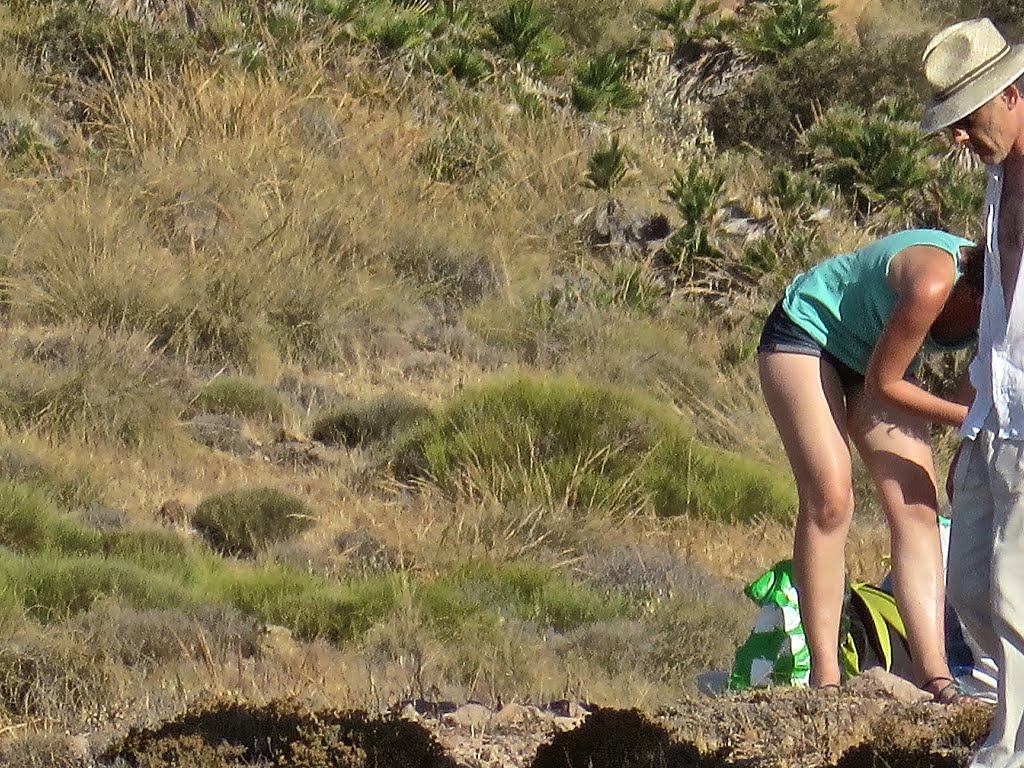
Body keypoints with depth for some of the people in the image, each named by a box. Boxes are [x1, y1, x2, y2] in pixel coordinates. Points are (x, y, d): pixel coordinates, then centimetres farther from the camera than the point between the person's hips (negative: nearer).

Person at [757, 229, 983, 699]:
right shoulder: (931, 285, -38)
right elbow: (881, 383, -27)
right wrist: (966, 418, -26)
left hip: (876, 356, 7)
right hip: (807, 333, -7)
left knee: (917, 509, -7)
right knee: (829, 499, -19)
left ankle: (933, 675, -13)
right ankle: (824, 675, -18)